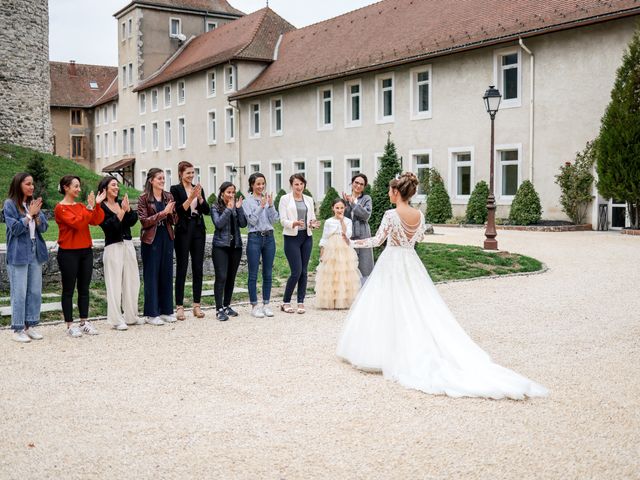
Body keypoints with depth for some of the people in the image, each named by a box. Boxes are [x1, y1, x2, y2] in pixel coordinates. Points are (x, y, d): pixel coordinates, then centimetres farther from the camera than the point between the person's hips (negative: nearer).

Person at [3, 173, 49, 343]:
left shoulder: (34, 203, 9)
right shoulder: (10, 204, -5)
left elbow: (43, 227, 5)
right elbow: (15, 228, -11)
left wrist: (36, 215, -11)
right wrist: (30, 215, -13)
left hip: (36, 253, 5)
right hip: (18, 255, -5)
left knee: (35, 291, 7)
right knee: (19, 293, -3)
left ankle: (30, 325, 18)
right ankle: (18, 329, 5)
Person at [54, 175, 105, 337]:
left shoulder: (81, 206, 11)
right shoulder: (60, 208, -7)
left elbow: (96, 221, -2)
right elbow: (77, 223, -20)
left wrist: (97, 205, -11)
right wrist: (89, 208, -20)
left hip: (86, 251, 6)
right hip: (68, 253, -6)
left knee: (84, 288, 10)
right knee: (68, 290, 1)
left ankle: (84, 322, 17)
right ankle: (70, 325, 7)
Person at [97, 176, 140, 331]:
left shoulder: (122, 203, 11)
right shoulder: (101, 207, -6)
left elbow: (133, 221, 1)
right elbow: (109, 226, -16)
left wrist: (128, 208, -15)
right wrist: (122, 211, -20)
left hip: (128, 245, 6)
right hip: (113, 247, -6)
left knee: (132, 281, 10)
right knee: (114, 284, -4)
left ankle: (131, 316, 21)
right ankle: (117, 320, 1)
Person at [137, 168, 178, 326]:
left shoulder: (169, 197, 8)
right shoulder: (144, 199, -5)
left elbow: (174, 221, 8)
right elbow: (144, 221, -12)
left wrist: (171, 212, -13)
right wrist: (162, 213, -18)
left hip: (167, 239, 5)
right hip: (151, 240, -5)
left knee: (167, 274, 8)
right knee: (151, 276, 0)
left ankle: (166, 310, 17)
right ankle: (152, 314, 6)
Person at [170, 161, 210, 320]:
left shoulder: (198, 188, 12)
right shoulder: (176, 189, -2)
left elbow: (206, 210, 5)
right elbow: (178, 211, -12)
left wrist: (199, 197, -10)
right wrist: (191, 197, -20)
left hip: (198, 230, 5)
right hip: (183, 231, -5)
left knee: (198, 268, 5)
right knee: (182, 268, -2)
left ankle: (197, 305, 12)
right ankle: (179, 306, 3)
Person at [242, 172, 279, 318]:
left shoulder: (268, 199, 9)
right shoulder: (247, 202, -1)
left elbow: (274, 219, 3)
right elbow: (252, 220, -10)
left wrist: (270, 205, -10)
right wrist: (261, 206, -14)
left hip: (269, 237, 4)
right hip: (255, 238, -4)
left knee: (268, 273, 7)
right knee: (253, 274, 0)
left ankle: (266, 304, 15)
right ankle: (254, 306, 6)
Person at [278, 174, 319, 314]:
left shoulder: (309, 200, 12)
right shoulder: (285, 199, -1)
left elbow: (312, 218, 14)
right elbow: (283, 220, -7)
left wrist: (313, 224, -9)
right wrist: (294, 223, -25)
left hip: (307, 237, 4)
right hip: (292, 237, -4)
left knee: (304, 271, 4)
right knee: (296, 271, -10)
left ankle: (301, 303, 11)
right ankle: (285, 302, 6)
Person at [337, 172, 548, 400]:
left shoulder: (391, 214, -15)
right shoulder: (419, 215, 2)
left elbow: (376, 241, -13)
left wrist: (352, 242, -2)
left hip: (391, 265, -5)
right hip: (411, 264, 5)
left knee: (391, 308, 3)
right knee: (420, 309, 10)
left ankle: (386, 353, 7)